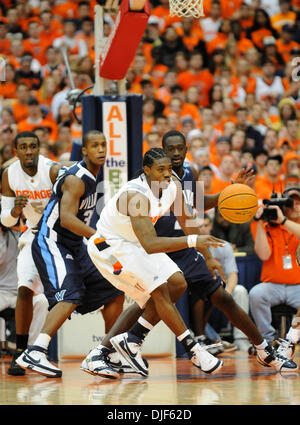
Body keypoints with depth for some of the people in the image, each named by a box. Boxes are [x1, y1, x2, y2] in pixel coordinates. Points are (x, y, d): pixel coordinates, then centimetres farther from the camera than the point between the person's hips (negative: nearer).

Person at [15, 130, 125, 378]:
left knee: (115, 293, 9)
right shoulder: (76, 179, -17)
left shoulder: (92, 176, 12)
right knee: (70, 297, -28)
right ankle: (34, 354, -34)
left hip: (75, 247, 10)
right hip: (51, 244, -10)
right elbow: (66, 218, -30)